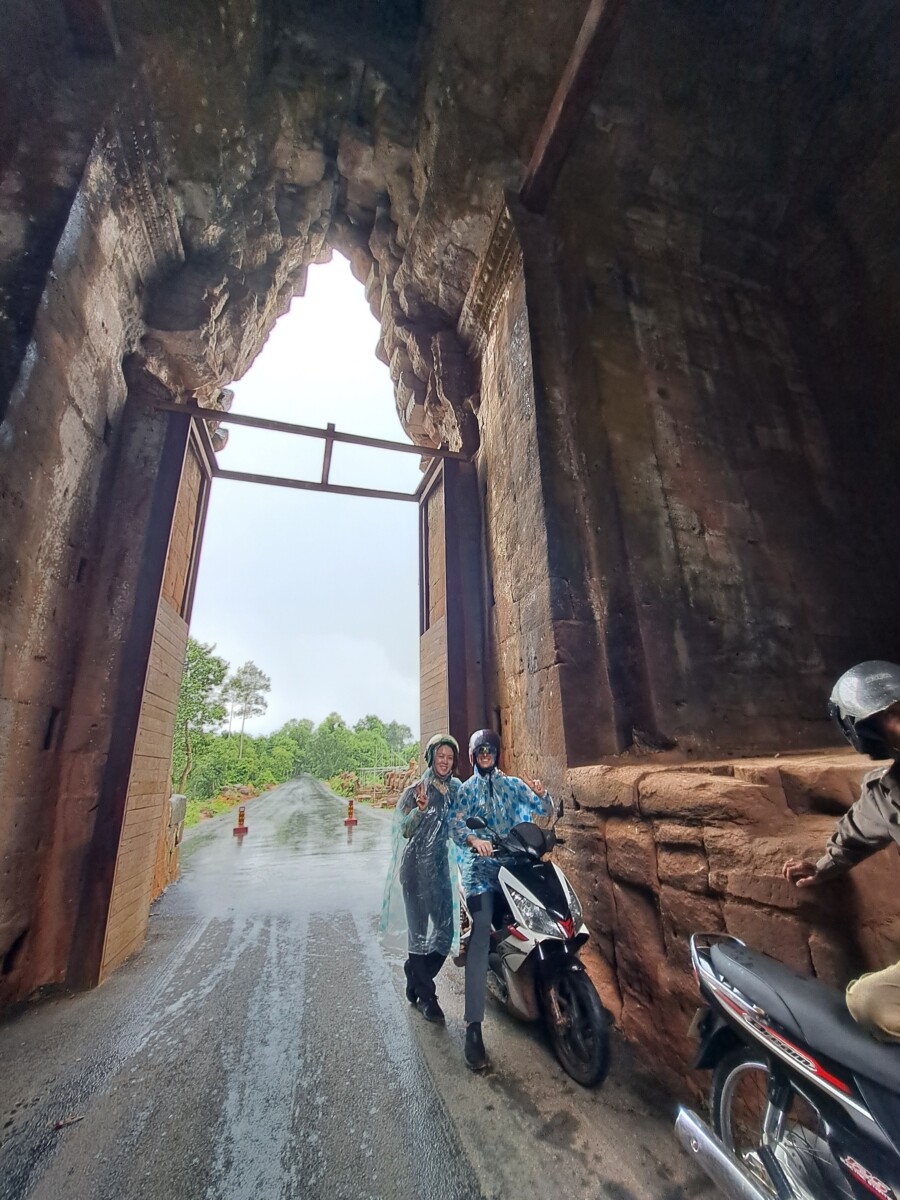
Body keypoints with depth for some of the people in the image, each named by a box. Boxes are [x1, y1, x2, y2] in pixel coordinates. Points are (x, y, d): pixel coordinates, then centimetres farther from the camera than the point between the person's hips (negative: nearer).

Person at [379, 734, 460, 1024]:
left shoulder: (456, 790, 5)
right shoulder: (415, 790, -8)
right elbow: (405, 831, -13)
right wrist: (420, 809, -29)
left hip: (442, 868, 5)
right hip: (416, 867, -5)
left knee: (445, 930, 8)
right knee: (419, 931, 1)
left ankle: (415, 978, 32)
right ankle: (426, 997, 21)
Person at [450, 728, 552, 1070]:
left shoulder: (513, 784, 13)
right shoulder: (466, 789, 7)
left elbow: (545, 810, 8)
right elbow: (455, 825, -5)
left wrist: (540, 792, -14)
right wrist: (474, 839, -26)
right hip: (480, 864, -3)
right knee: (482, 932, -16)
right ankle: (473, 1024, -13)